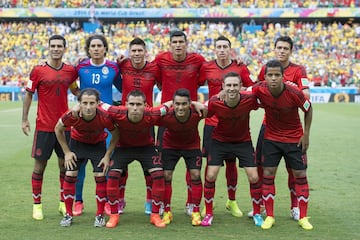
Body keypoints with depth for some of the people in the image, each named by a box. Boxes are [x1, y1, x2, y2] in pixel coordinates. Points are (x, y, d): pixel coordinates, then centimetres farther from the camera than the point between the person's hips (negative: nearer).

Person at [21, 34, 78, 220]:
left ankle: (63, 203, 20)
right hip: (44, 126, -3)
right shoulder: (38, 71, -5)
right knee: (40, 165, 2)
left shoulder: (70, 71, 3)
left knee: (65, 164, 8)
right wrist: (24, 120, -3)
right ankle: (37, 205, 11)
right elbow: (28, 94, 0)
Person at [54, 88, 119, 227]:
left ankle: (100, 215, 6)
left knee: (100, 176, -9)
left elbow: (115, 134, -13)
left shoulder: (105, 117, -35)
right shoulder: (71, 115, -34)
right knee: (70, 175, -6)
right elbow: (58, 129, -11)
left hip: (98, 144, -1)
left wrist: (107, 155, -15)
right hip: (77, 142, 1)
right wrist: (67, 152, -9)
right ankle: (68, 214, 8)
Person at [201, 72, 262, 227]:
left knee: (254, 177, -5)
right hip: (219, 140, 0)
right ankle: (208, 214, 10)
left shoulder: (249, 99, -25)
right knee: (210, 175, -8)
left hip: (243, 141, 0)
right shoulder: (214, 102, -26)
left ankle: (257, 213, 16)